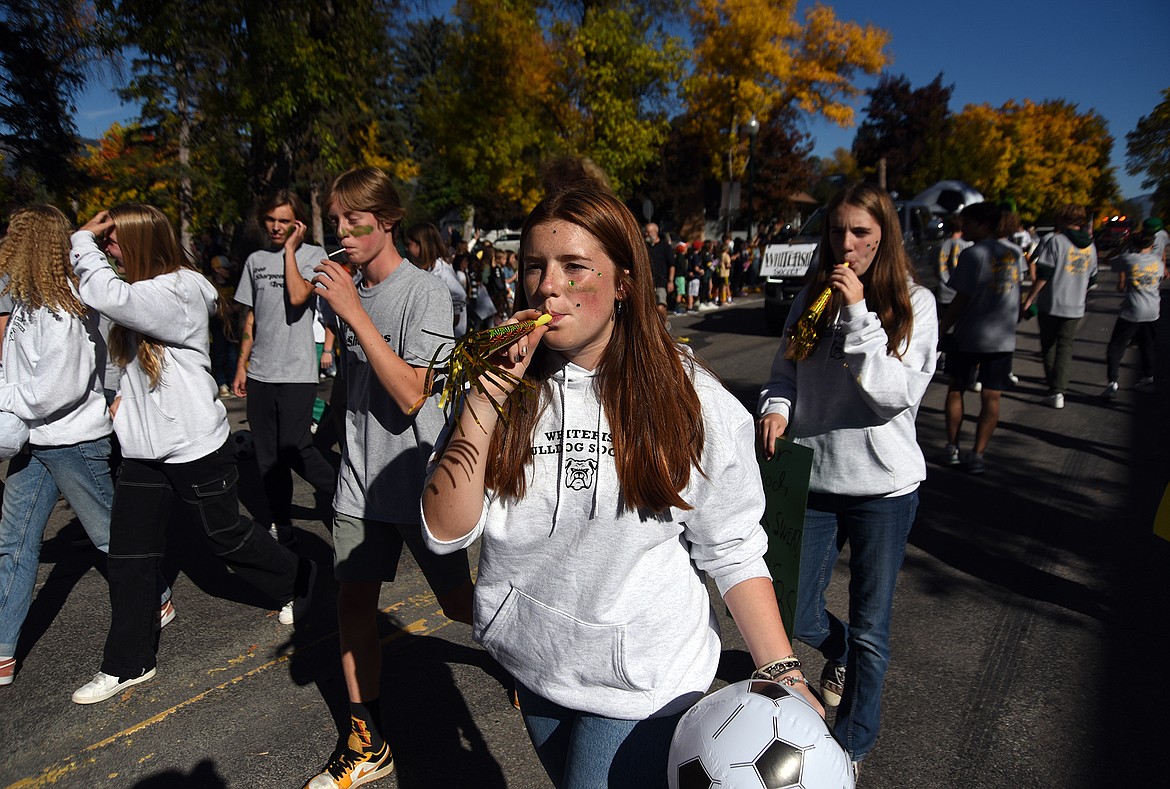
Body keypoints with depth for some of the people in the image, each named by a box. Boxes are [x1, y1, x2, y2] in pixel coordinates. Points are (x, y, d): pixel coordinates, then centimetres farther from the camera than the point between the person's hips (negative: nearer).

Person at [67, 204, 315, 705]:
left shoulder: (178, 294, -18)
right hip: (145, 447, 8)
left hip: (195, 446, -8)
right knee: (130, 555, 8)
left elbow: (106, 295, -36)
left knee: (226, 535, 9)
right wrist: (126, 396, 5)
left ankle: (298, 583, 34)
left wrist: (83, 242, -20)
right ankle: (127, 663, 22)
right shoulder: (142, 293, 11)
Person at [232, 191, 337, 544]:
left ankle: (334, 489, 18)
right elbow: (250, 317, 18)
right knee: (267, 455, 8)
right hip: (260, 371, 5)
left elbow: (298, 296, -20)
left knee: (294, 447, -11)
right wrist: (242, 364, 15)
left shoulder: (314, 255, -1)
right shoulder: (255, 260, 14)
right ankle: (280, 525, 21)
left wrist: (290, 249, -11)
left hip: (297, 371, -5)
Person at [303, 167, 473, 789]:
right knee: (353, 602, 8)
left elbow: (410, 394, -25)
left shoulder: (426, 293, -15)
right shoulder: (352, 292, 5)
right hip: (360, 480, 6)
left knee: (461, 604, 7)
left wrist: (354, 313, -26)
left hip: (419, 478, -6)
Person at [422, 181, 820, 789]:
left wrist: (783, 675, -15)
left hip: (640, 686, -4)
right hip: (533, 667, 4)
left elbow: (732, 551, -8)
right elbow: (445, 533, -14)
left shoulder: (690, 401, -15)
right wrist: (485, 401, -24)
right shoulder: (511, 389, -7)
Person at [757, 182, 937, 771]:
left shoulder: (914, 303, -6)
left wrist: (860, 313, -22)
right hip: (813, 478, 3)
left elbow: (899, 393, -17)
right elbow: (784, 374, 8)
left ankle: (852, 749, 35)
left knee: (869, 631, 11)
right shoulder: (812, 297, 3)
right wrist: (776, 408, -13)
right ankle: (841, 653, 47)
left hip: (883, 486, -2)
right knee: (797, 618, 10)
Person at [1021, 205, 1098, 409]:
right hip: (1075, 307, 4)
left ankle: (1053, 384, 16)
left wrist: (1029, 300, -10)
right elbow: (1091, 279, 16)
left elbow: (1043, 275, -14)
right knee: (1065, 347, 7)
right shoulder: (1090, 246, 9)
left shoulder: (1055, 241, -9)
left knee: (1048, 345, 11)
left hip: (1050, 304, -4)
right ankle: (1058, 390, -5)